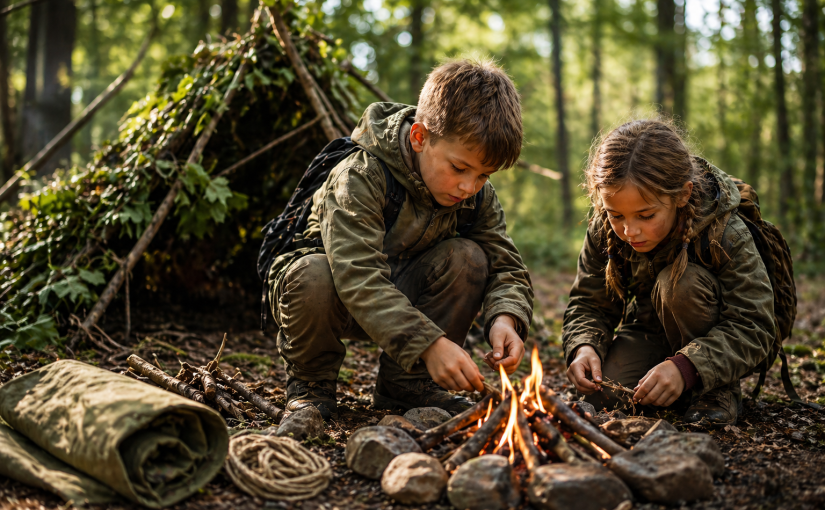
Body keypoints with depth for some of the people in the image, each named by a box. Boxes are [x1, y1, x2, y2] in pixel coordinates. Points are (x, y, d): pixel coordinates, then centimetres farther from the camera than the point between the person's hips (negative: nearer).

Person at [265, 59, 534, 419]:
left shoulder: (477, 194, -11)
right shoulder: (359, 177, -30)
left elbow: (506, 267, -8)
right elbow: (360, 279, -40)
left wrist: (505, 318, -31)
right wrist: (429, 342, -48)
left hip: (399, 299, 5)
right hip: (336, 297, -5)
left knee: (469, 258, -20)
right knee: (312, 274, -39)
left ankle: (405, 383, -6)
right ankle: (310, 383, -8)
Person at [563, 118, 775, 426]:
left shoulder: (726, 234, -28)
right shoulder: (604, 231, -17)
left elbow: (753, 328, -30)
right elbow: (589, 305, -6)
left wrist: (685, 367, -47)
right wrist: (584, 347, -30)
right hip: (650, 331, 3)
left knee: (680, 282, -34)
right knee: (604, 395, -24)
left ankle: (718, 389, -14)